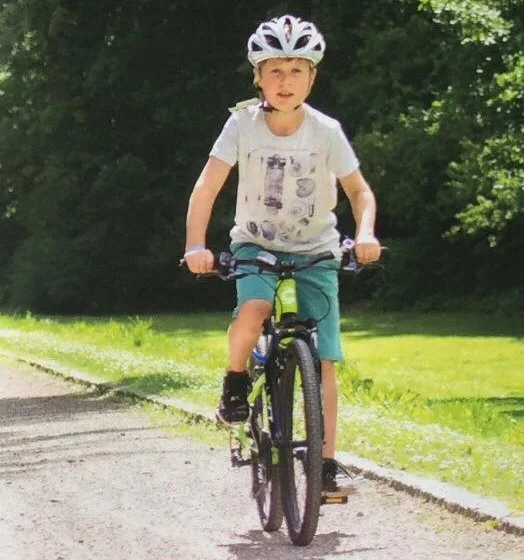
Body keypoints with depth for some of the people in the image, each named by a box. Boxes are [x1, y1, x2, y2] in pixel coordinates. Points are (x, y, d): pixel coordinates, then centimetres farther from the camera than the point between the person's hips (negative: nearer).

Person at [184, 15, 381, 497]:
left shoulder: (326, 131, -12)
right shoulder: (243, 124, -13)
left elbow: (360, 190, -5)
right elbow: (208, 187, -15)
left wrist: (365, 233, -25)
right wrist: (196, 245, -28)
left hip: (315, 252, 1)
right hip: (257, 245, -1)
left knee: (322, 361, -7)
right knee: (252, 311, -33)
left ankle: (327, 461, 0)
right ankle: (236, 384, -4)